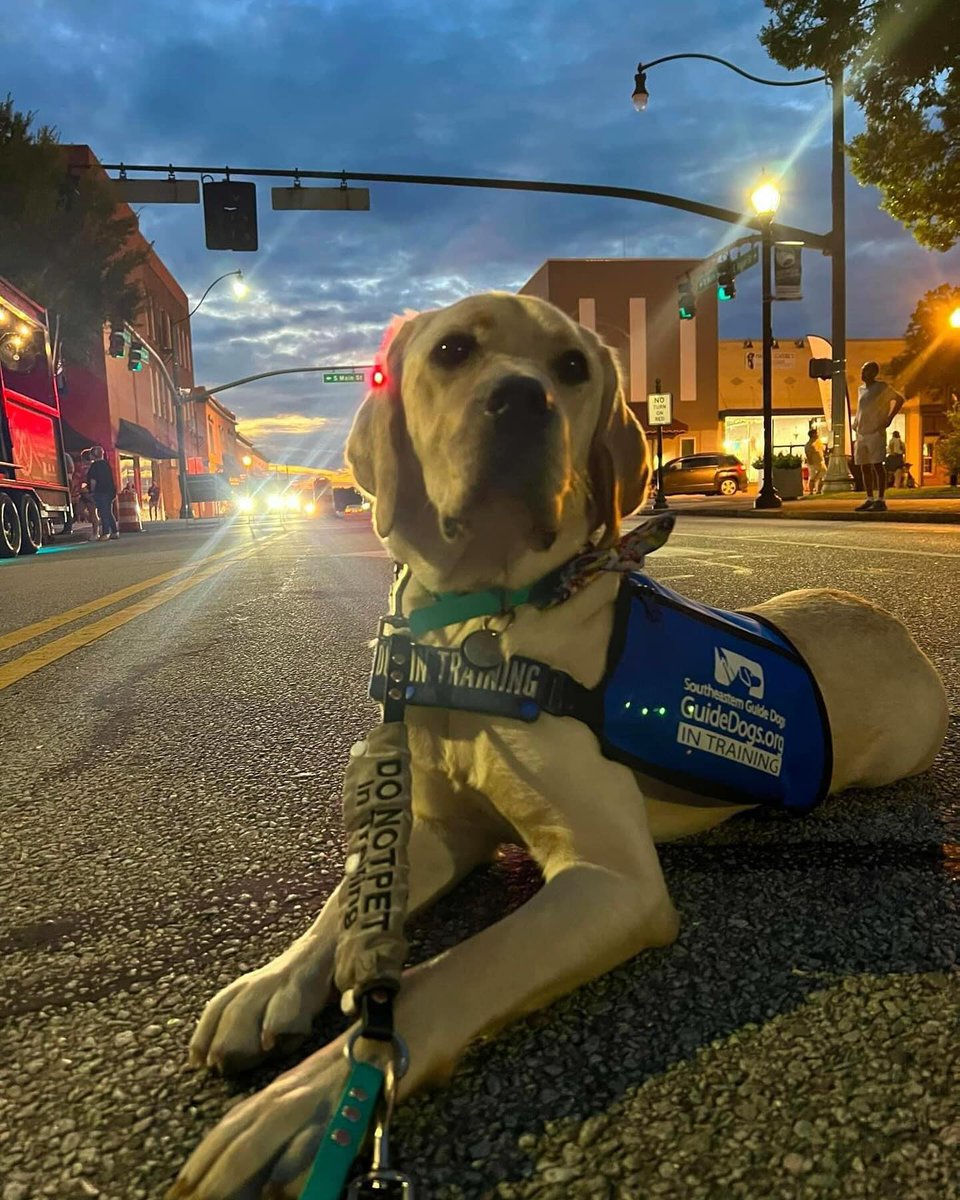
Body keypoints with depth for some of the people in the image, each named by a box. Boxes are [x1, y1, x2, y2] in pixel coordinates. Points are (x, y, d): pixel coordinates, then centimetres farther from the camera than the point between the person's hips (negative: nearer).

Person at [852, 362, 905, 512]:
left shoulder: (882, 387, -3)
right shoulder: (862, 389, 16)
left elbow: (899, 399, -1)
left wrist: (889, 419, -7)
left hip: (876, 433, -7)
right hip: (862, 433, 7)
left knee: (877, 465, -10)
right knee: (865, 467, 6)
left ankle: (881, 501, -9)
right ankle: (869, 500, 12)